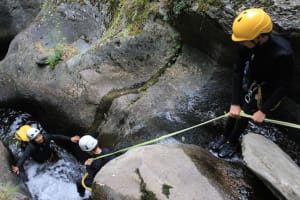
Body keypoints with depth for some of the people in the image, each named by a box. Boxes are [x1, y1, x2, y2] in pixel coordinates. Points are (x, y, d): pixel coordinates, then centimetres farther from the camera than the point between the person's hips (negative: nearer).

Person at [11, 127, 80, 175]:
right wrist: (17, 166, -73)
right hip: (40, 161, -2)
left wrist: (70, 139, -25)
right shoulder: (31, 147, -44)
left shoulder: (46, 137, -35)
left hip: (49, 154, 3)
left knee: (55, 160, 24)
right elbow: (24, 156, -55)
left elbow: (58, 137, -26)